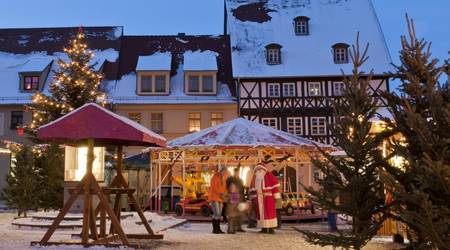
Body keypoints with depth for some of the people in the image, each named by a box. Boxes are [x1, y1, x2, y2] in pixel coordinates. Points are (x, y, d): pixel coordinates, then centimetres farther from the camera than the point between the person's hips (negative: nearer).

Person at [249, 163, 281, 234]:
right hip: (258, 198, 5)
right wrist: (253, 197, 7)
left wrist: (276, 196, -10)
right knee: (260, 212, 3)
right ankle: (264, 228, 7)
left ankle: (271, 228, -5)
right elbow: (253, 188, 14)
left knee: (269, 212, -7)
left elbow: (275, 184, -6)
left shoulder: (269, 175, -2)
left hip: (268, 197, -5)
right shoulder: (255, 177, 13)